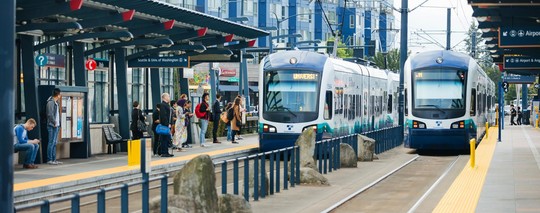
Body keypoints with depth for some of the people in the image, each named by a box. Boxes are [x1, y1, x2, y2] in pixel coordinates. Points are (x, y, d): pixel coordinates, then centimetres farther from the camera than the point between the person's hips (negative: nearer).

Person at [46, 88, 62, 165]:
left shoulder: (55, 102, 17)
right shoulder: (51, 102, -13)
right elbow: (50, 114, -19)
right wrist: (54, 123, -14)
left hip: (56, 125, 10)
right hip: (52, 126, -10)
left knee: (54, 143, 11)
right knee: (51, 143, -8)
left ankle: (54, 159, 15)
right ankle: (49, 160, -6)